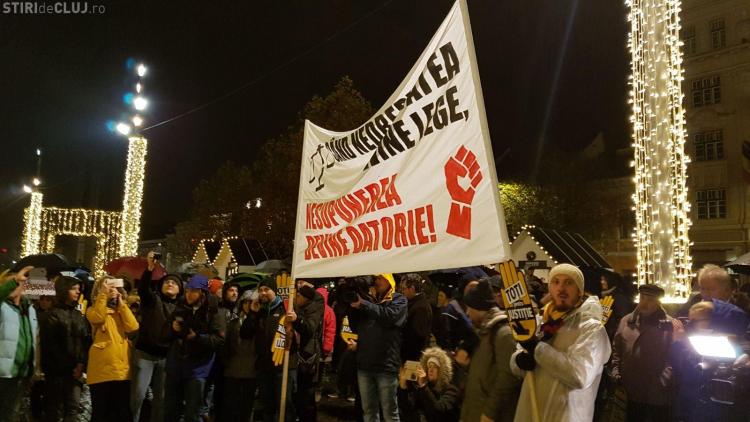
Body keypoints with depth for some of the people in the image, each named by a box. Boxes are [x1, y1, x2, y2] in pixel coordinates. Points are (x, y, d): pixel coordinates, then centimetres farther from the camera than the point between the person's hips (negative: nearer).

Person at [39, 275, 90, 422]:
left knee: (74, 407, -1)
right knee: (55, 409, 0)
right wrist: (69, 366, -8)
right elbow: (49, 345, -6)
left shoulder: (79, 315, 15)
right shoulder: (51, 315, 1)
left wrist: (81, 364, -7)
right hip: (57, 370, -4)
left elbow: (86, 341, 8)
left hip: (75, 369, 4)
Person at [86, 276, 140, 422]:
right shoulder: (93, 310, 5)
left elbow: (133, 327, -3)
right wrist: (103, 294, -15)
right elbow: (98, 318, -20)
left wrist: (121, 303, -2)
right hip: (101, 368, -3)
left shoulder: (122, 310, 16)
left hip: (122, 368, 4)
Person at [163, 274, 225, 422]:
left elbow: (219, 340, -14)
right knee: (170, 410, 13)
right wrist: (172, 328, -6)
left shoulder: (213, 312, -8)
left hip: (197, 368, -5)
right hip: (175, 365, 5)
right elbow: (166, 335, 15)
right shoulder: (180, 308, 9)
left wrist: (197, 337, -24)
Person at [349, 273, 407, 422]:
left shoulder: (399, 300, 2)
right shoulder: (370, 300, 17)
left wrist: (363, 305, -19)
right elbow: (359, 327, 23)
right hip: (364, 363, 5)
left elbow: (389, 316, -19)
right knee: (369, 410, 13)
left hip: (386, 364, -5)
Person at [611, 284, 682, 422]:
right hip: (630, 394, 4)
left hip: (658, 396, -3)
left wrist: (663, 382, -16)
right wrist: (617, 378, 3)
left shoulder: (672, 325, -4)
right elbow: (616, 351, 11)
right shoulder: (626, 321, 9)